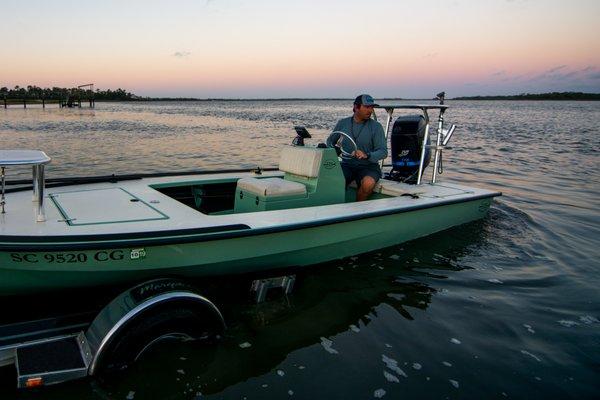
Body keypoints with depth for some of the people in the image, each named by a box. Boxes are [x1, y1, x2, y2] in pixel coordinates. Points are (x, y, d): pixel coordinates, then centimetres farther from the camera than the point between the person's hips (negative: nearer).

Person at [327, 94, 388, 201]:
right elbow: (330, 141, 21)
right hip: (347, 164, 2)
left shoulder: (376, 127, -2)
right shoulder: (343, 123, 7)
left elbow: (383, 152, -9)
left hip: (368, 166, -1)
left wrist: (366, 155, -28)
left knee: (368, 183, -34)